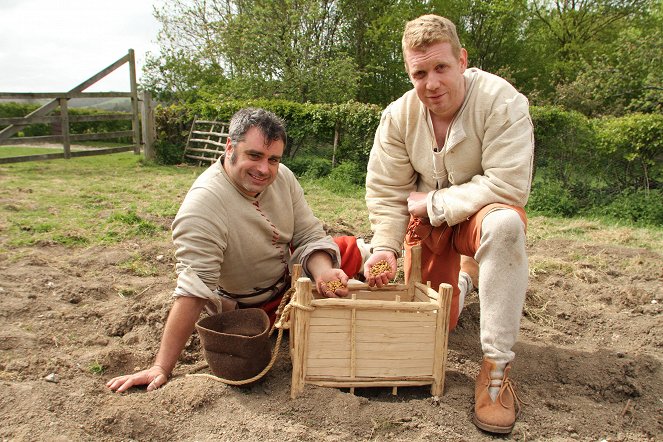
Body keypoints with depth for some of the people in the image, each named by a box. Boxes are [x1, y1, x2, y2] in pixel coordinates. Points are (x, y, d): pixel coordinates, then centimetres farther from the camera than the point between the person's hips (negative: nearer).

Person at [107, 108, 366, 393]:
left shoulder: (282, 177, -16)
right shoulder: (203, 203, -36)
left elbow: (310, 237, -11)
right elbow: (194, 289, -40)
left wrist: (324, 273, -33)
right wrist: (162, 367, -42)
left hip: (290, 272, 6)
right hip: (251, 306, -5)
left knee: (353, 250, 6)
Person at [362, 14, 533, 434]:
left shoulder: (501, 101, -24)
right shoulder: (398, 115, -11)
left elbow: (509, 186, -30)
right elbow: (386, 192, -7)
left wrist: (433, 202, -22)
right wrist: (385, 246, -23)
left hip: (480, 214, -3)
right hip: (428, 223, 4)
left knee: (504, 223, -40)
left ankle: (496, 367, -27)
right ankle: (463, 276, 43)